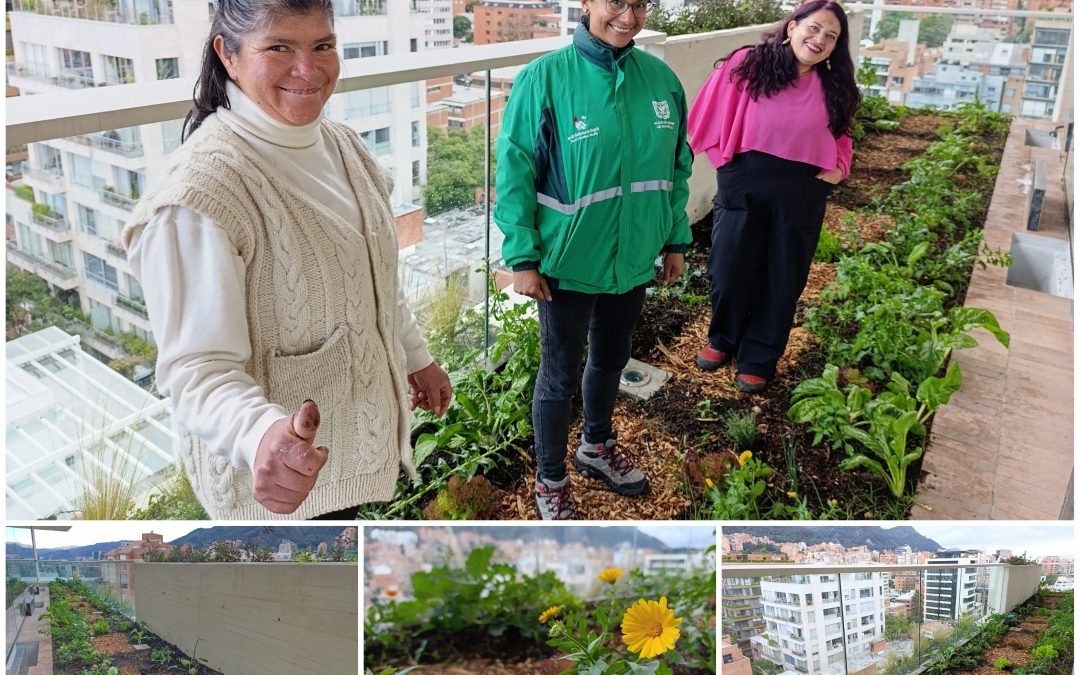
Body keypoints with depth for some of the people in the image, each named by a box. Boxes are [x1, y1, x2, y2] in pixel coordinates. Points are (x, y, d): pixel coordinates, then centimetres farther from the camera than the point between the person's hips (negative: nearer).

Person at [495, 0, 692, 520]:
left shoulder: (661, 78, -1)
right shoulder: (544, 78, -16)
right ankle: (550, 480, 30)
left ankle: (596, 447, 48)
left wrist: (675, 240, 9)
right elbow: (514, 171, -14)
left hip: (634, 259, 5)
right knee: (560, 376, 9)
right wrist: (522, 257, -15)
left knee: (611, 360, 22)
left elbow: (677, 165, 8)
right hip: (568, 263, -5)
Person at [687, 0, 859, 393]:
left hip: (800, 199, 2)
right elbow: (714, 116, -2)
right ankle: (723, 341, 35)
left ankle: (758, 359, 27)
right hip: (744, 189, -2)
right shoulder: (746, 65, -6)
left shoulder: (833, 87, 5)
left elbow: (838, 139, 17)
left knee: (781, 281, 10)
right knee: (729, 272, 8)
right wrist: (727, 161, -6)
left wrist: (838, 169, 0)